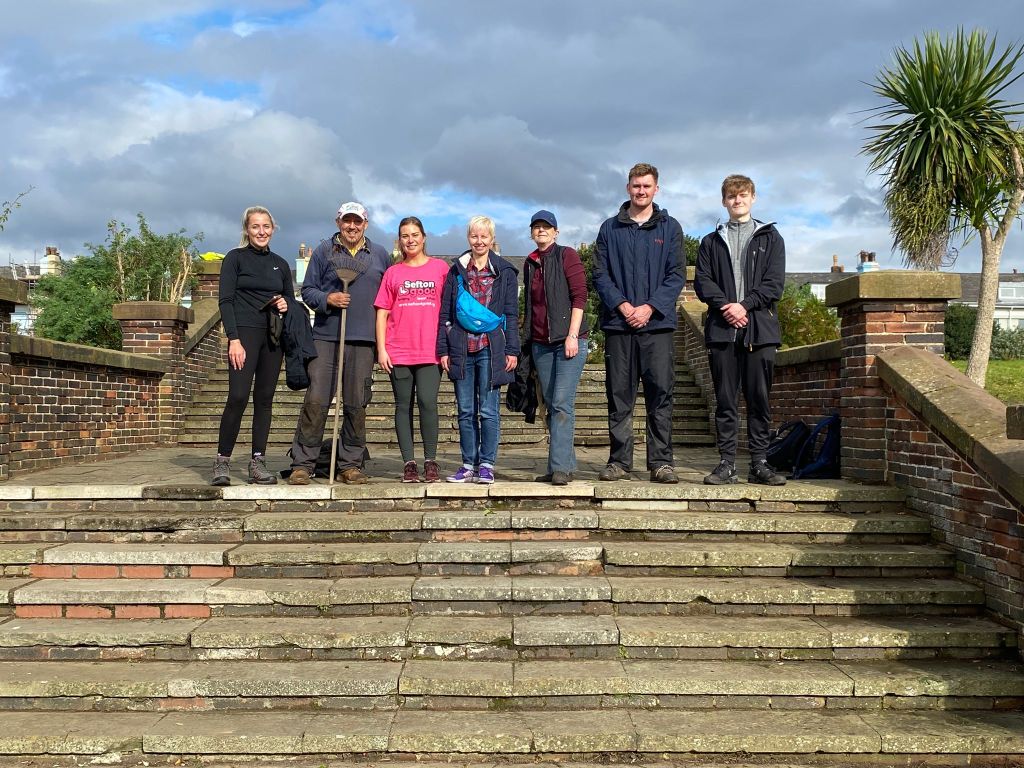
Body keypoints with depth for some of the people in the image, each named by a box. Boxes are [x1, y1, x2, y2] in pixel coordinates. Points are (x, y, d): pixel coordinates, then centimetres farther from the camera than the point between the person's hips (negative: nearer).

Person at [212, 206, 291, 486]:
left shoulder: (280, 264, 17)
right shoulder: (235, 258, 4)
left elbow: (291, 299, 24)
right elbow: (225, 300, -3)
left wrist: (286, 304, -1)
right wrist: (233, 339, -13)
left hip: (273, 336, 5)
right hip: (245, 333, -5)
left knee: (265, 399, 3)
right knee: (238, 397, -14)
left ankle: (258, 463, 7)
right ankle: (222, 461, -5)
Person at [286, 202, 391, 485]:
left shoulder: (380, 255, 14)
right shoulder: (323, 251, 10)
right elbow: (307, 290, 10)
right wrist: (327, 298, -10)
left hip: (363, 339, 2)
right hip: (326, 337, -1)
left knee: (356, 404, 4)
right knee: (316, 401, -7)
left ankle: (350, 464, 14)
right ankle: (302, 464, 0)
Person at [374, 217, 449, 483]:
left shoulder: (440, 268, 8)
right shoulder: (392, 273, 11)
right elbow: (382, 313, 10)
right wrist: (381, 349, 1)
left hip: (431, 351, -2)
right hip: (398, 353, 2)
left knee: (427, 402, -12)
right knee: (403, 406, 3)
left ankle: (431, 462, -1)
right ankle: (409, 464, 8)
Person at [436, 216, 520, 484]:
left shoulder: (505, 272, 5)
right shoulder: (456, 271, 10)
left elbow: (512, 313, 4)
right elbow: (445, 313, 10)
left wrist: (512, 350, -3)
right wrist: (443, 349, 4)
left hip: (491, 349, -2)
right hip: (461, 350, 3)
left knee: (488, 410, -1)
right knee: (465, 410, 7)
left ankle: (487, 464, 7)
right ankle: (468, 464, 15)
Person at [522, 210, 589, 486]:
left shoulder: (567, 255, -1)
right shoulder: (530, 263, 17)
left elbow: (579, 296, -9)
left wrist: (572, 335, -16)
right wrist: (527, 338, 18)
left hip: (568, 341, -6)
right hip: (540, 344, 6)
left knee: (562, 403, -13)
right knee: (551, 406, 6)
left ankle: (560, 467, -13)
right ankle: (566, 464, 12)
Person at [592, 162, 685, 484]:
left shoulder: (670, 227, 9)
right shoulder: (610, 229, 11)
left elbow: (677, 274, 3)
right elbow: (599, 274, 5)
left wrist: (650, 307, -11)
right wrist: (622, 305, -11)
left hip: (658, 324, -1)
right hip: (618, 324, 1)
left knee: (660, 394, -2)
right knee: (619, 396, 3)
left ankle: (661, 461, 4)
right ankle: (619, 460, 10)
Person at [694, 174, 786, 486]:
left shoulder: (770, 237, 13)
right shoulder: (712, 242, 17)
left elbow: (774, 284, 3)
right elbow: (702, 282, 5)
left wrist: (745, 305, -11)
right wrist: (726, 305, -11)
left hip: (760, 328, -1)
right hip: (722, 329, 1)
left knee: (759, 398, 0)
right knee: (725, 399, 1)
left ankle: (759, 463, 6)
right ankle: (727, 463, 5)